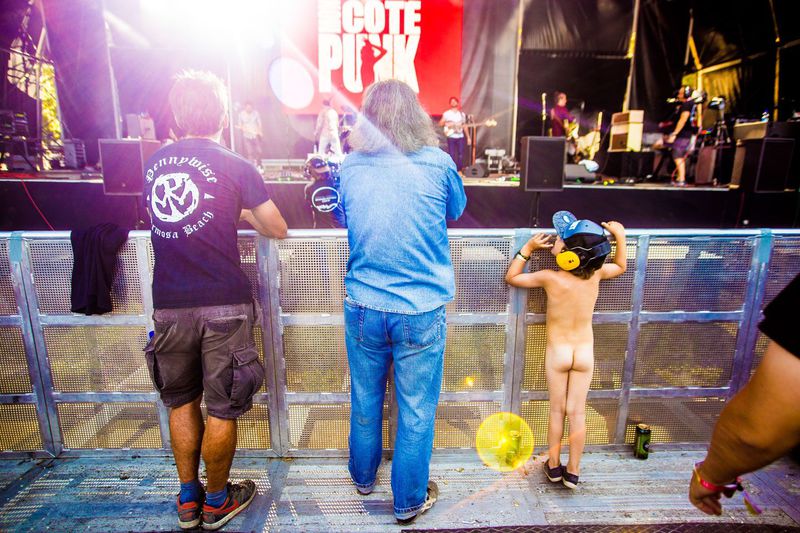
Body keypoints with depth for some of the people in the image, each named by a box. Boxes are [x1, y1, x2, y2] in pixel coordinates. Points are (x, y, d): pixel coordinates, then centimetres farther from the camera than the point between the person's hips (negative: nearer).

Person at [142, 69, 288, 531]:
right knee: (222, 409, 11)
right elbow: (278, 230, -1)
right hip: (223, 305, -4)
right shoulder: (236, 167, -6)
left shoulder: (155, 163, 7)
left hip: (169, 306, 4)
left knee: (181, 403, 20)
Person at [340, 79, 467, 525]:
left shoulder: (351, 166, -3)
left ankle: (364, 476, 47)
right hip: (421, 310, -2)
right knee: (416, 410, 14)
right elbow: (457, 210, 10)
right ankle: (409, 501, 34)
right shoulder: (437, 163, -9)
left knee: (365, 400, 22)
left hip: (363, 307, 3)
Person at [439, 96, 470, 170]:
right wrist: (447, 124, -21)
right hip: (451, 137, -3)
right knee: (452, 155, -6)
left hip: (461, 137, 3)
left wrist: (468, 137, 9)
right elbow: (440, 123, -2)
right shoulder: (446, 113, 1)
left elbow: (464, 126, 14)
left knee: (461, 155, 3)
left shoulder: (462, 114, 12)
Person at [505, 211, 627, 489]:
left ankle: (554, 466, 26)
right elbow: (621, 266, 12)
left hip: (557, 351, -2)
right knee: (577, 412, 10)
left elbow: (511, 277, -7)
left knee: (557, 410, 12)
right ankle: (573, 471, 22)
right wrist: (620, 236, 11)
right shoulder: (596, 274, -11)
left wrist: (528, 248, -7)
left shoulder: (550, 278, -21)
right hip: (585, 351, 2)